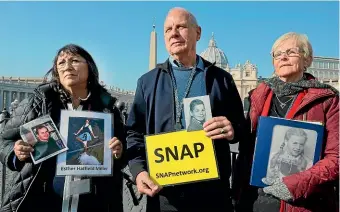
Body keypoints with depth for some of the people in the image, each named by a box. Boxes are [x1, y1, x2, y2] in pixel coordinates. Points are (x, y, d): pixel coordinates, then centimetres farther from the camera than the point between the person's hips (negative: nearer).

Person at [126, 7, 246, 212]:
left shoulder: (221, 78, 8)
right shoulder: (148, 81, 8)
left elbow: (241, 125, 9)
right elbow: (134, 131, 6)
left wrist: (232, 130, -14)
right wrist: (139, 169, -9)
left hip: (212, 189, 0)